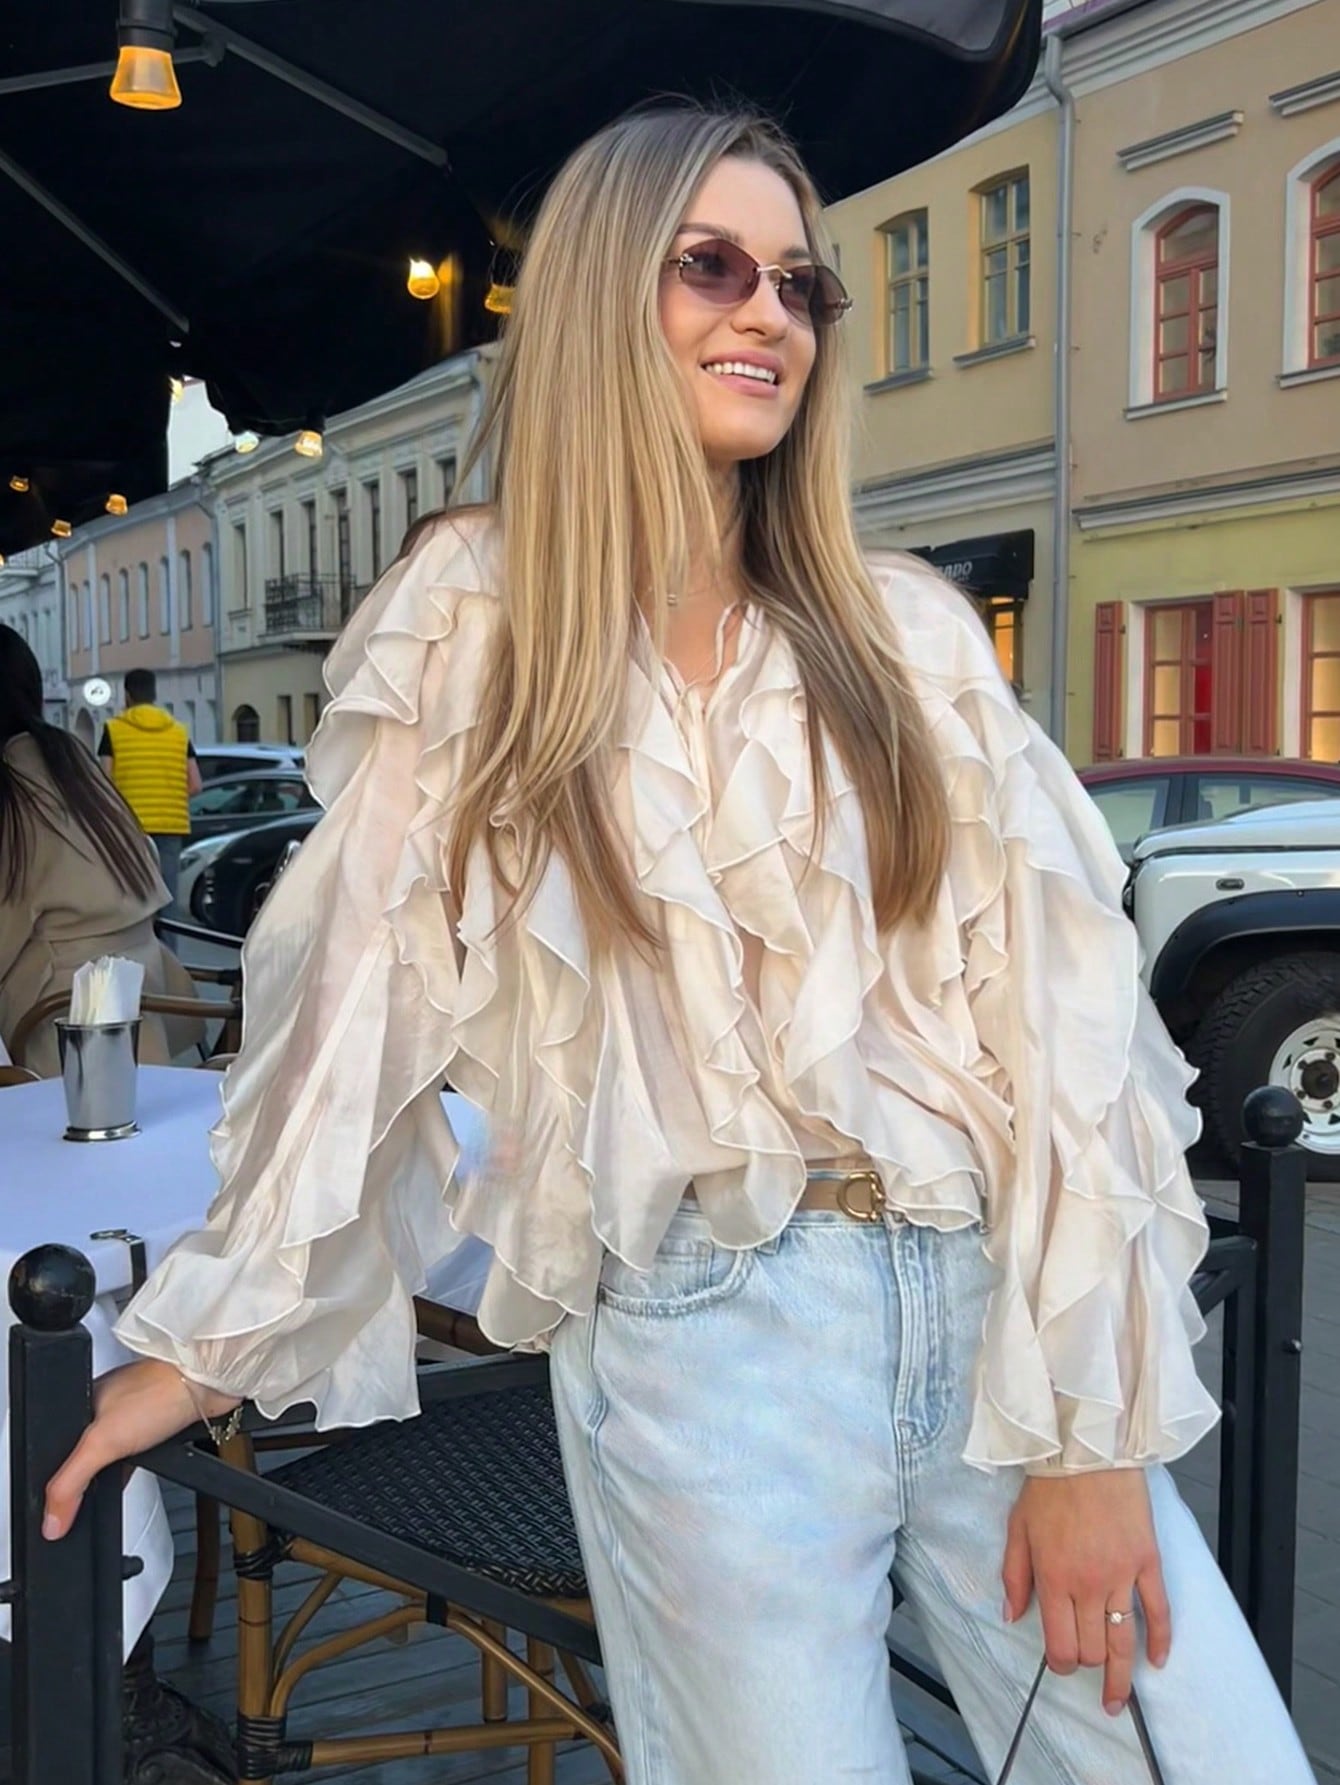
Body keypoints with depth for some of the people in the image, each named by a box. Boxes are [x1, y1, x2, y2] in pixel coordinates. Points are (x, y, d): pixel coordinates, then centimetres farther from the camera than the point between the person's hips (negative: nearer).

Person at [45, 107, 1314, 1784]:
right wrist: (211, 1340, 4)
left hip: (987, 1292, 2)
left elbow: (1060, 1012, -1)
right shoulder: (470, 620, 3)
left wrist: (1090, 1423, -6)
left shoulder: (911, 630, 5)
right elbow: (364, 992, 3)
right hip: (696, 1337, -2)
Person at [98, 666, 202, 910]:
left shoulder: (114, 730, 2)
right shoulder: (178, 731, 10)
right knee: (167, 899, 5)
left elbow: (105, 783, -5)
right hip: (172, 825, 3)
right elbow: (195, 785, 5)